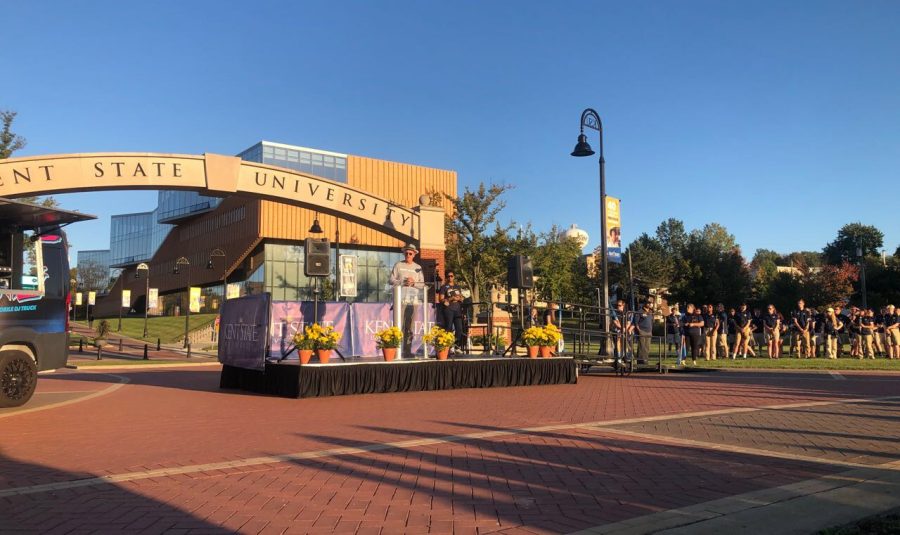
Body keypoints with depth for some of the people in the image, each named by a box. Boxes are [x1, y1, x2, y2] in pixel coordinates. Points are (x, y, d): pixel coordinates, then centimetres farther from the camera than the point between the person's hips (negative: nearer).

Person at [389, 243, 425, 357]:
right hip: (400, 299, -3)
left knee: (410, 327, 3)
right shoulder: (398, 265, 7)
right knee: (399, 326, -10)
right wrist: (403, 282, -11)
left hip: (413, 300, 3)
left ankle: (407, 351, 7)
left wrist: (413, 283, -6)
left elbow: (422, 284, 12)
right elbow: (391, 280, 2)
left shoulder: (418, 268, 14)